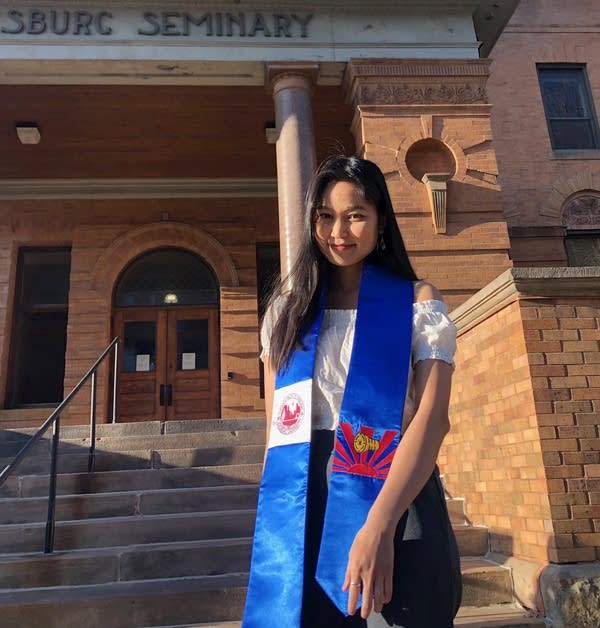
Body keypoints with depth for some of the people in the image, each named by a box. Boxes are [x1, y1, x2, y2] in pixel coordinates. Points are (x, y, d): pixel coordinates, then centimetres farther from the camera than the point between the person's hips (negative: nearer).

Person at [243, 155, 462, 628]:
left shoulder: (418, 302, 0)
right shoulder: (289, 306, 9)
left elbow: (433, 417, -12)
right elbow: (276, 422, 10)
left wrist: (378, 525, -23)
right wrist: (273, 510, 4)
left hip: (395, 495, -2)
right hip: (301, 504, 3)